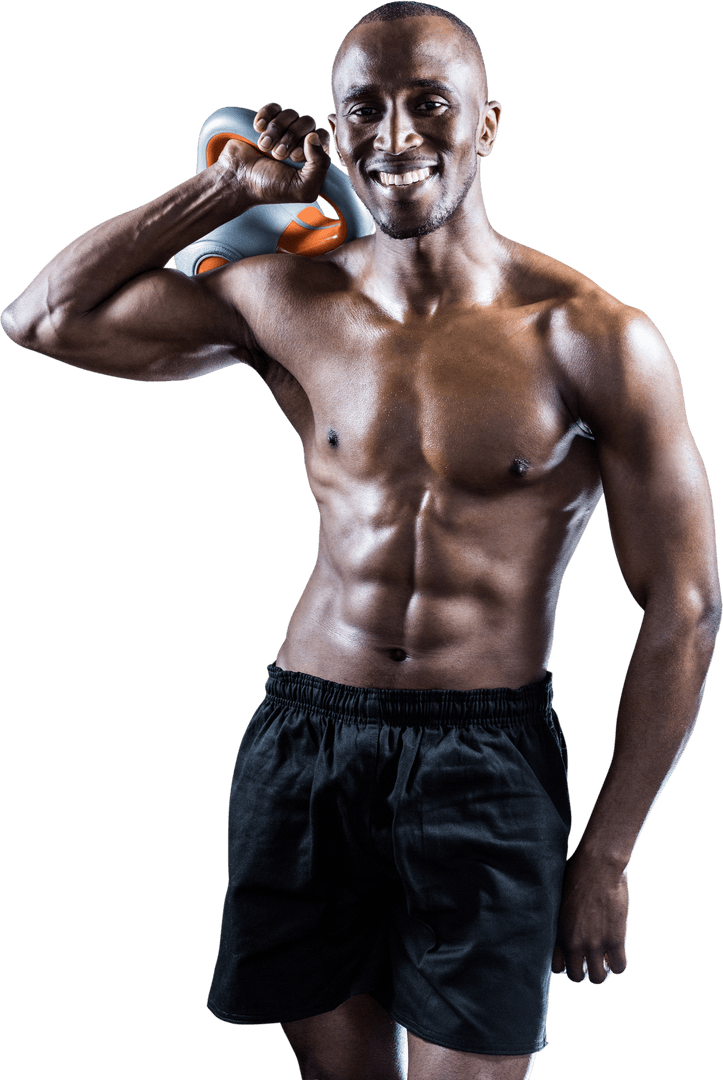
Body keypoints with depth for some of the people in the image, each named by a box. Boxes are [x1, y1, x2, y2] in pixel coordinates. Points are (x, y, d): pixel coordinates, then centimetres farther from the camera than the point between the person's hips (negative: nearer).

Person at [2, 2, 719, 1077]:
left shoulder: (594, 340, -8)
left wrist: (607, 853, -3)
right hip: (305, 743, 3)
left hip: (485, 759, -2)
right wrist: (228, 188, 4)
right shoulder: (287, 303, 2)